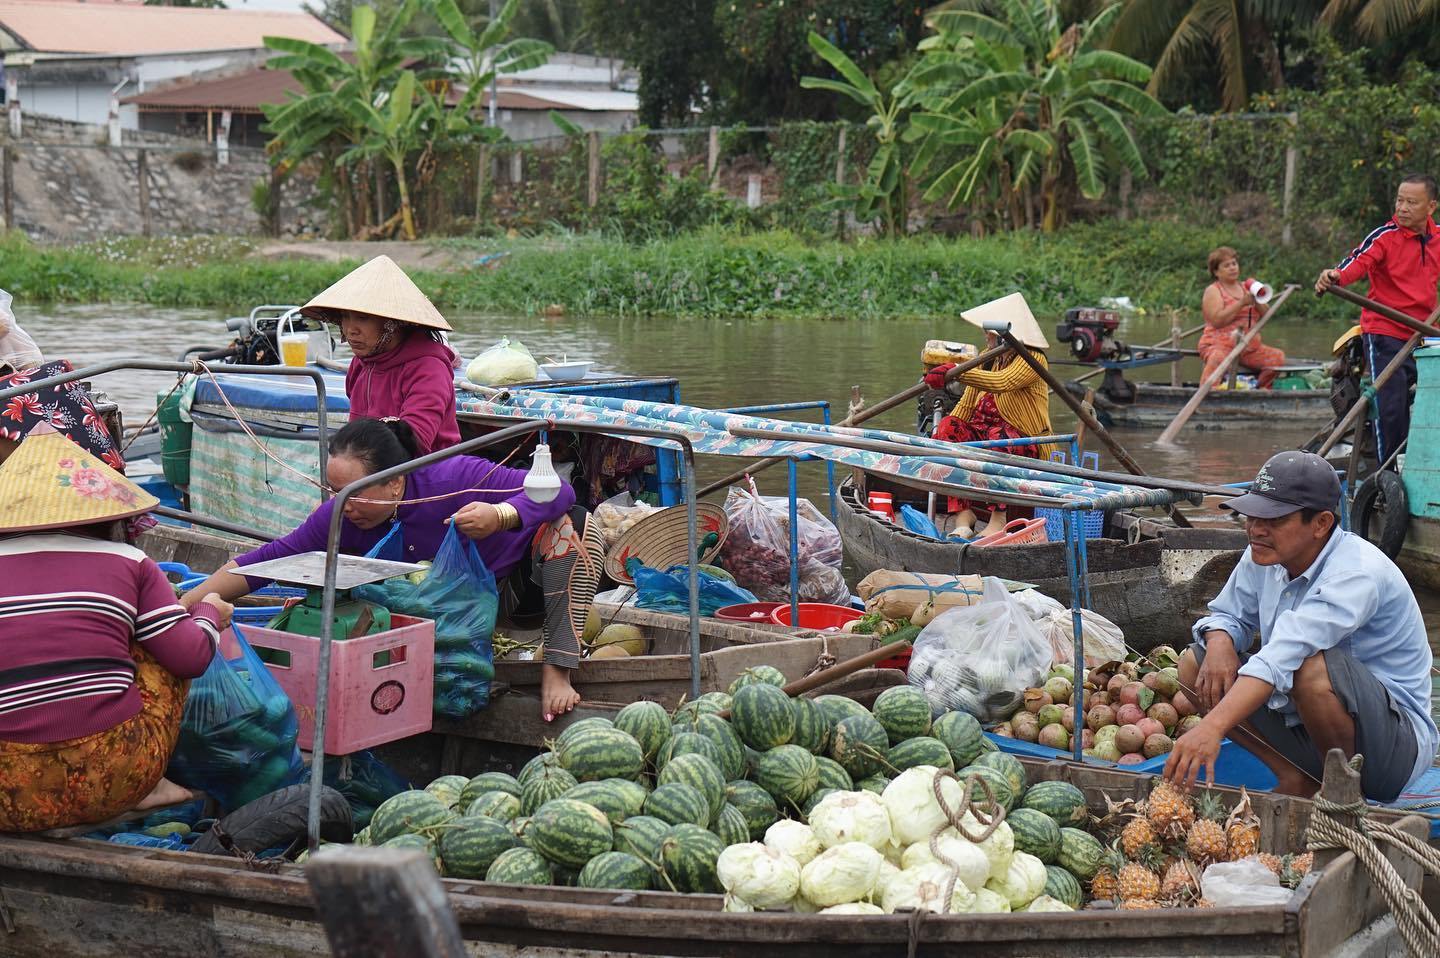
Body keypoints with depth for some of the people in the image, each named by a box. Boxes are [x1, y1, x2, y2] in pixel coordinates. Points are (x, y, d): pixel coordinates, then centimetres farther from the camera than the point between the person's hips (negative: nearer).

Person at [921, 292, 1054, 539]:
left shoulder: (1033, 359, -10)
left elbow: (1001, 382, -32)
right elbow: (966, 405, 12)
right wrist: (942, 436, -5)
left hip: (1025, 444, -6)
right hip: (982, 432, 6)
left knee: (997, 437, -39)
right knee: (948, 428, -23)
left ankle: (998, 518, -36)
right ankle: (963, 512, -31)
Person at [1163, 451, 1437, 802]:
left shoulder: (1357, 574, -27)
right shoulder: (1263, 556, -2)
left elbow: (1283, 656, -40)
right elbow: (1227, 615, 14)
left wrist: (1212, 726, -52)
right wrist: (1219, 643, -13)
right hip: (1302, 726, 8)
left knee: (1314, 668, -37)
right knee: (1194, 664, -2)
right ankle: (1297, 781, -2)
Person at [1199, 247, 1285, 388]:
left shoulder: (1245, 288, 20)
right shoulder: (1212, 291, 3)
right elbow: (1217, 321, -14)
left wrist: (1257, 301, -5)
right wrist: (1241, 303, -16)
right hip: (1220, 345, -6)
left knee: (1278, 357, -13)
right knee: (1218, 359, -39)